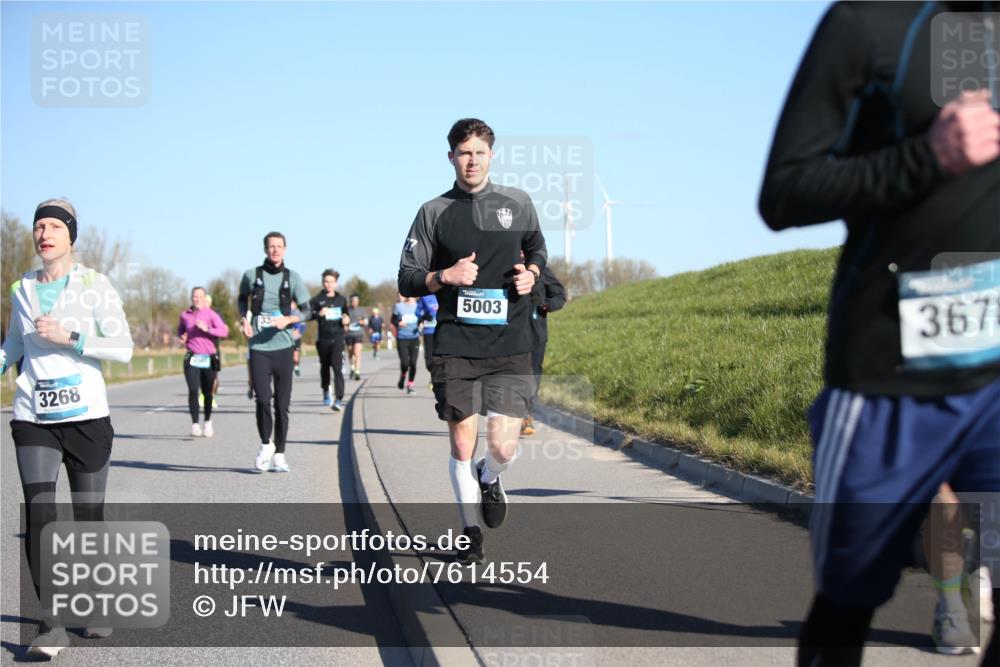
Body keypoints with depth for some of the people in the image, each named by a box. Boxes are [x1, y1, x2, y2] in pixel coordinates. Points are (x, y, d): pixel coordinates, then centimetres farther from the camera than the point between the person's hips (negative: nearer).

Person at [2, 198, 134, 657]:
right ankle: (50, 625, -9)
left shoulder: (95, 286, -2)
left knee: (89, 517, 6)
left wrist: (69, 337, -18)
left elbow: (123, 348, -8)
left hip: (86, 417, -2)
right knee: (39, 515, -12)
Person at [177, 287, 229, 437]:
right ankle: (195, 424, -12)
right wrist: (181, 337, 6)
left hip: (209, 358, -1)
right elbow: (180, 329, 27)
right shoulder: (185, 315, 9)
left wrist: (207, 329, -22)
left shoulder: (211, 314, -1)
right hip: (192, 358, 1)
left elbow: (224, 331, -11)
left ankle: (208, 422, 27)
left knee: (207, 392, 7)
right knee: (193, 391, -13)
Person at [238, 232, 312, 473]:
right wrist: (245, 319, 5)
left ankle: (279, 454, 14)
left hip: (283, 346, 1)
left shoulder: (292, 278, 3)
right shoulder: (251, 275, 4)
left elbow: (307, 311, 4)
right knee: (263, 399, -13)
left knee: (282, 404, 2)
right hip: (258, 347, -1)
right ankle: (265, 444, 11)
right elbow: (243, 299, 23)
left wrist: (288, 319, -14)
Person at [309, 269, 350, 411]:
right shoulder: (317, 299, 0)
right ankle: (326, 392, 41)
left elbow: (346, 315, 23)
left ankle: (339, 399, -19)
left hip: (338, 339, 0)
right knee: (325, 366, 16)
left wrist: (346, 320, 2)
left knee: (337, 368, -13)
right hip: (323, 339, 0)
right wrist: (319, 314, -27)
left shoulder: (341, 299, 10)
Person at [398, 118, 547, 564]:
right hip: (455, 346, 0)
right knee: (461, 447, 4)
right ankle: (470, 530, 24)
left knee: (504, 448, -10)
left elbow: (537, 248, 27)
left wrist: (531, 272, 5)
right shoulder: (434, 212, 4)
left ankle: (489, 480, 26)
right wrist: (445, 276, -13)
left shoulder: (518, 203, 8)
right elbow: (407, 281, 5)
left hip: (510, 346, 0)